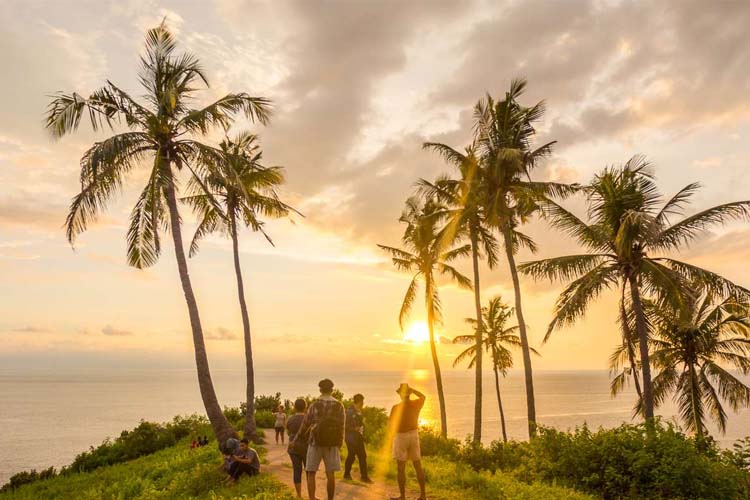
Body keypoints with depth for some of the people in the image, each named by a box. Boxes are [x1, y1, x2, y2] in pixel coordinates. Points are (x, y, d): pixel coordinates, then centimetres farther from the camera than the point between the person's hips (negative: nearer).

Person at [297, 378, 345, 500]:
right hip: (332, 444, 1)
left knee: (311, 473, 7)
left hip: (316, 442, -1)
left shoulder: (314, 405, -6)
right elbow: (341, 427, -2)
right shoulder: (339, 406, -2)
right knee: (330, 474, 7)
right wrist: (340, 445, 7)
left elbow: (306, 424, 1)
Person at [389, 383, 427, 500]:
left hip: (401, 436, -4)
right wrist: (411, 389, 10)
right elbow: (423, 396, 19)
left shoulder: (396, 408, -15)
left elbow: (391, 424, -7)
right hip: (414, 435, 4)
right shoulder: (416, 404, -3)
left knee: (401, 468, 2)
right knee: (418, 466, 10)